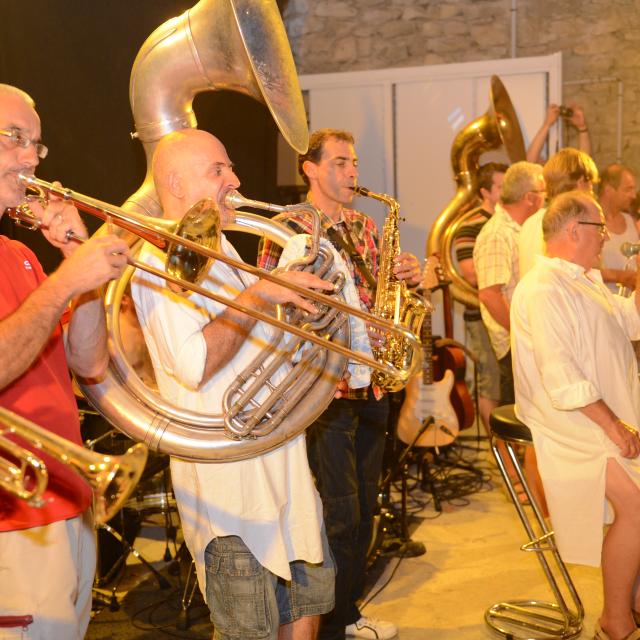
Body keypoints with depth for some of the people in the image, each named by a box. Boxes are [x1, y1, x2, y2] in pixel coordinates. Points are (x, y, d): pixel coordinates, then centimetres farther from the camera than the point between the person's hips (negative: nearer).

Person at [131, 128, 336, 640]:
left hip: (283, 464, 9)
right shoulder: (159, 258, -15)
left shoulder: (220, 248, 14)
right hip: (231, 481, -9)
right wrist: (260, 293, -25)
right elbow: (194, 364, -26)